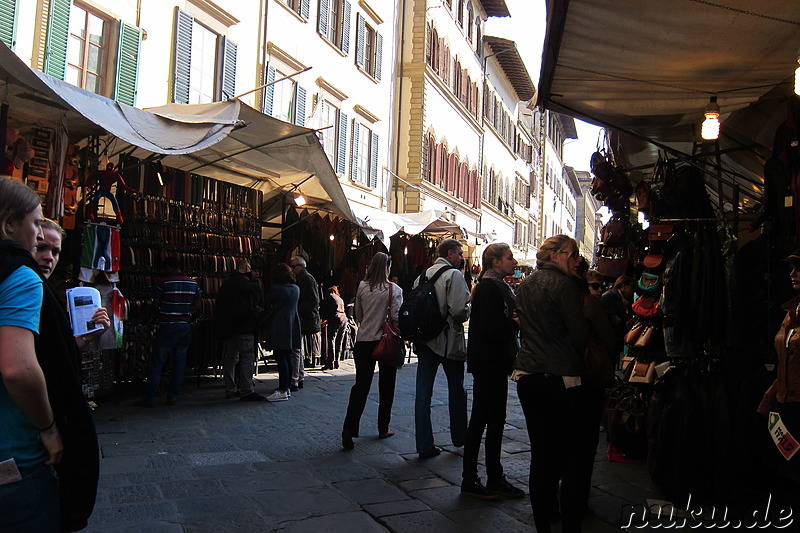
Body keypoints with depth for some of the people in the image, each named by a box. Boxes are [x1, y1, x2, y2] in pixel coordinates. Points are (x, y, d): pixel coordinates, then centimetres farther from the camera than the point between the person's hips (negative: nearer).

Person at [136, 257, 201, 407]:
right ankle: (173, 397, 11)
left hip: (167, 326, -4)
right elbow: (197, 307, 7)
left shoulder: (163, 283, -7)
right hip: (185, 327, 4)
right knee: (179, 363, 9)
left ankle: (150, 398, 3)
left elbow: (155, 305, -5)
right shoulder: (193, 283, 5)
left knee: (157, 363, 2)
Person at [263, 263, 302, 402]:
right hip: (292, 327, 7)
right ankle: (287, 387, 20)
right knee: (288, 357, 13)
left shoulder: (276, 288, -12)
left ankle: (282, 391, -6)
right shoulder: (296, 289, 8)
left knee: (281, 359, -6)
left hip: (279, 328, -7)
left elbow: (268, 303, 2)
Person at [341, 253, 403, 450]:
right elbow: (396, 317, -12)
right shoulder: (394, 289, -8)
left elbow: (358, 315, 10)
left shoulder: (362, 287, 2)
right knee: (386, 386, 11)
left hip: (364, 340, 2)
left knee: (361, 385, 4)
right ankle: (383, 428, 20)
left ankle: (349, 427, -8)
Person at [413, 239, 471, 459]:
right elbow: (459, 310, -21)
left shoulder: (423, 275, 9)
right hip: (449, 341, -5)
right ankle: (459, 437, 28)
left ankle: (424, 445, 7)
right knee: (456, 389, 14)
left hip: (425, 340, 5)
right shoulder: (453, 275, -11)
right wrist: (468, 311, 0)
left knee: (423, 393, 5)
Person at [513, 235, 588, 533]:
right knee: (570, 458, 3)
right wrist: (576, 358, 8)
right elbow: (580, 336, -11)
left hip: (527, 377, 7)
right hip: (561, 379, -7)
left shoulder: (524, 286, 12)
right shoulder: (563, 284, -10)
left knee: (541, 455, 12)